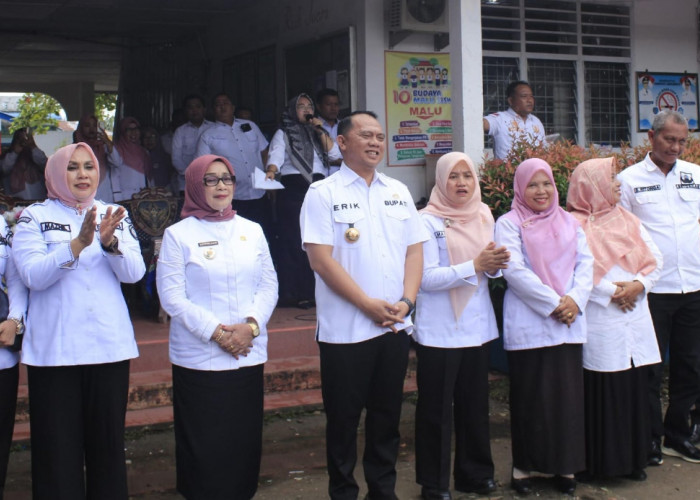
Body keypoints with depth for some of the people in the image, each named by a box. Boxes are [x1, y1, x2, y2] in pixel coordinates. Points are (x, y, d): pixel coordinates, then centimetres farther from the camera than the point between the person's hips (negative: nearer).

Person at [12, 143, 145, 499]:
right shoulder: (35, 217, 2)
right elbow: (33, 275, -12)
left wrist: (110, 241, -20)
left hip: (109, 345, 3)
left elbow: (134, 273, -2)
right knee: (58, 446, 0)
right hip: (54, 348, -2)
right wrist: (78, 244, -24)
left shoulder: (116, 216, 10)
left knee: (108, 441, 9)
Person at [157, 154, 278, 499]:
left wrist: (251, 325, -9)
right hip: (199, 357, -3)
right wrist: (215, 332, -15)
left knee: (246, 438, 8)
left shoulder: (252, 231, 11)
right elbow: (172, 296, -7)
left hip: (248, 354, 4)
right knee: (204, 444, 1)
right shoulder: (178, 234, -1)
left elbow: (269, 285, 8)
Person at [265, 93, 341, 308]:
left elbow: (335, 154, 8)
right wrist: (271, 171, -30)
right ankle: (291, 293, -6)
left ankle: (314, 291, 3)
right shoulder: (283, 134, 9)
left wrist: (320, 131, 2)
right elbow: (276, 155, -10)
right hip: (293, 187, -4)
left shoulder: (318, 134, 22)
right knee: (292, 240, -8)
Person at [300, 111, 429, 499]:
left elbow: (414, 249, 10)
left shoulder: (398, 192, 11)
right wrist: (369, 304, -15)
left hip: (395, 325, 5)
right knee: (343, 418, 5)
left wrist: (407, 301, -5)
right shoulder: (323, 193, -5)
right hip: (345, 329, -5)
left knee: (387, 415, 13)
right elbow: (321, 260, -12)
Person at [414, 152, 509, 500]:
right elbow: (426, 278, -18)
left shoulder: (484, 216, 9)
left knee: (475, 404, 13)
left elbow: (489, 268, 15)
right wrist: (475, 265, -22)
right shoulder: (428, 221, -9)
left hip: (478, 325, 5)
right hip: (440, 330, -5)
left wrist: (495, 265, -8)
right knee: (437, 408, 3)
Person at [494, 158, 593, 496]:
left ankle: (564, 466, 15)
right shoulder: (509, 224, 0)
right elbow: (514, 271, -11)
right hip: (528, 324, -4)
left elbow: (585, 263, 7)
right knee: (531, 396, 2)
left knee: (568, 394, 4)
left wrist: (574, 300, -10)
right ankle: (524, 466, 13)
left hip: (568, 323, 4)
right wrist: (553, 303, -14)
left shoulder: (569, 222, 15)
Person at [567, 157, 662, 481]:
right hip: (600, 323, -6)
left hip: (635, 319, 6)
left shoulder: (628, 220, 16)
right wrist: (611, 292, -15)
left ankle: (633, 460, 18)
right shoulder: (576, 225, -4)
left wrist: (639, 284, -7)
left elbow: (655, 259, 10)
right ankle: (601, 462, 8)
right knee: (602, 391, -3)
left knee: (634, 389, 7)